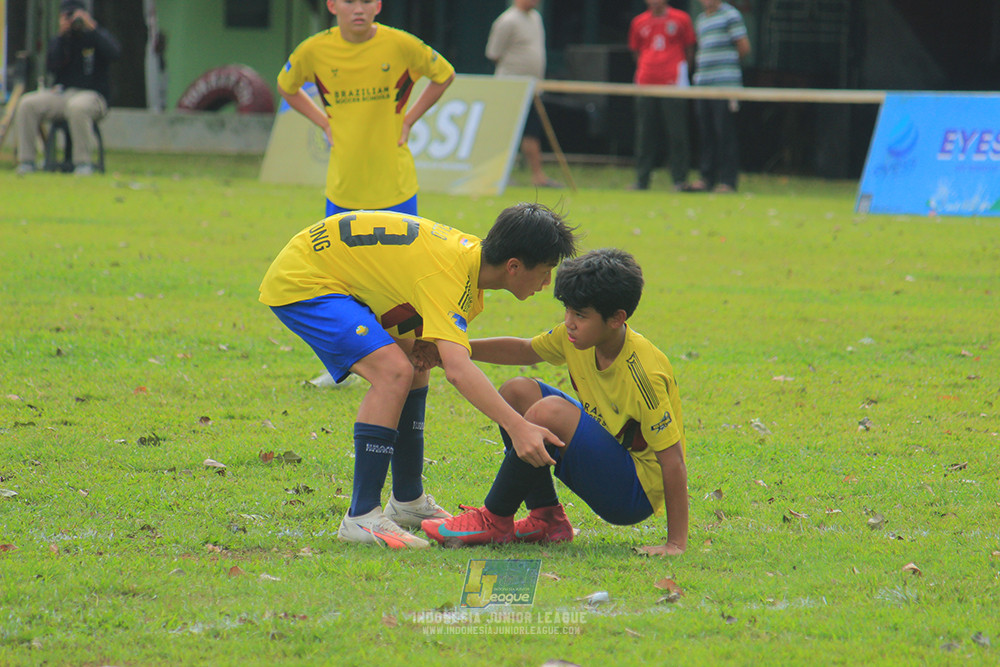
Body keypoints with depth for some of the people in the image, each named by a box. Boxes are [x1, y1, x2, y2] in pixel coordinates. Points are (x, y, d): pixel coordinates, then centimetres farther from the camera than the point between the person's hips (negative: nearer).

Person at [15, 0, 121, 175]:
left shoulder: (97, 37, 9)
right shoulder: (58, 41, 18)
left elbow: (114, 53, -13)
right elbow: (51, 65, -1)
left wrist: (91, 28, -13)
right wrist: (62, 34, -6)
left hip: (92, 95, -4)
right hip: (60, 94, 4)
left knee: (77, 107, -40)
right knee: (27, 104, -21)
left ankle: (83, 162, -32)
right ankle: (27, 161, -19)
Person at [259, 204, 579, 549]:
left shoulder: (471, 252, 1)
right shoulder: (448, 276, -29)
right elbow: (457, 370, -42)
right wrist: (517, 427, -49)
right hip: (299, 281, -10)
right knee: (394, 371, -24)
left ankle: (407, 502, 27)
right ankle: (362, 517, -22)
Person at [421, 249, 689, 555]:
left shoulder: (644, 374, -28)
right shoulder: (577, 335, -5)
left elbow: (673, 460, -27)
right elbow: (524, 351, 15)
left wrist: (676, 544, -29)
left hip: (637, 491, -9)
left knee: (550, 412, -29)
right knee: (517, 391, 4)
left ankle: (494, 520, -10)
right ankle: (546, 519, 4)